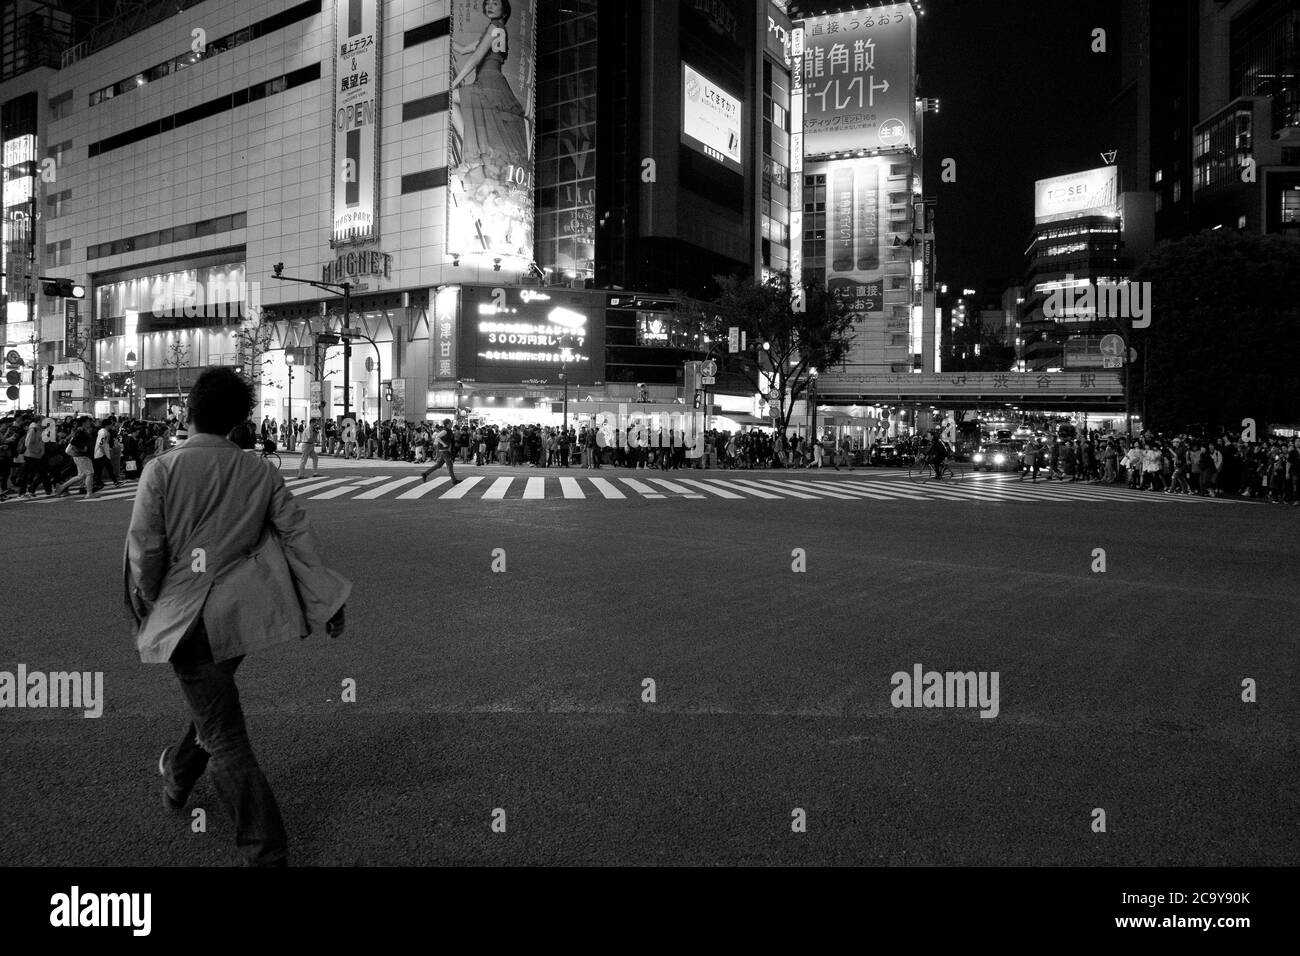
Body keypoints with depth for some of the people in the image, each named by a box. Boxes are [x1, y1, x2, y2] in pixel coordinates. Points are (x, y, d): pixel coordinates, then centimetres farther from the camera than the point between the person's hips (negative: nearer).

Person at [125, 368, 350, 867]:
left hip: (187, 615, -4)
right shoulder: (260, 472, -2)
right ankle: (178, 778, 54)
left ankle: (266, 850, 2)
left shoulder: (161, 470, -11)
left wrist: (145, 607, 8)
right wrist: (328, 603, 3)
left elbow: (145, 550, -10)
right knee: (214, 703, 28)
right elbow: (297, 535, -2)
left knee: (225, 737, 1)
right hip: (243, 612, 4)